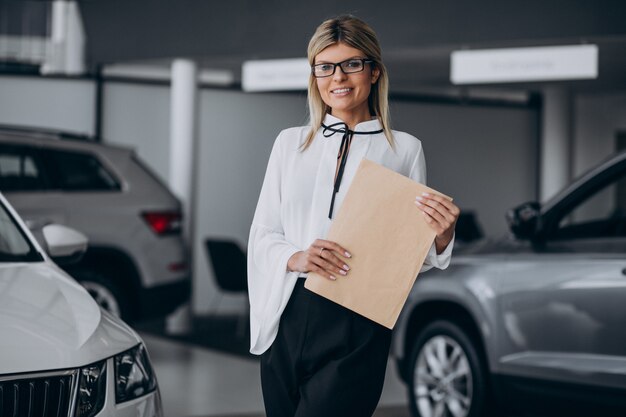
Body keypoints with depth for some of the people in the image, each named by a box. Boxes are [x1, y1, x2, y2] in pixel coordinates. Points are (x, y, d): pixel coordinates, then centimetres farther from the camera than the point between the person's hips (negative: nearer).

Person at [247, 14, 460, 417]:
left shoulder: (404, 150, 4)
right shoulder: (290, 143, 11)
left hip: (356, 328, -3)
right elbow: (262, 235, 8)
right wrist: (296, 258, -13)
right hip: (286, 319, 3)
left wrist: (442, 237, -14)